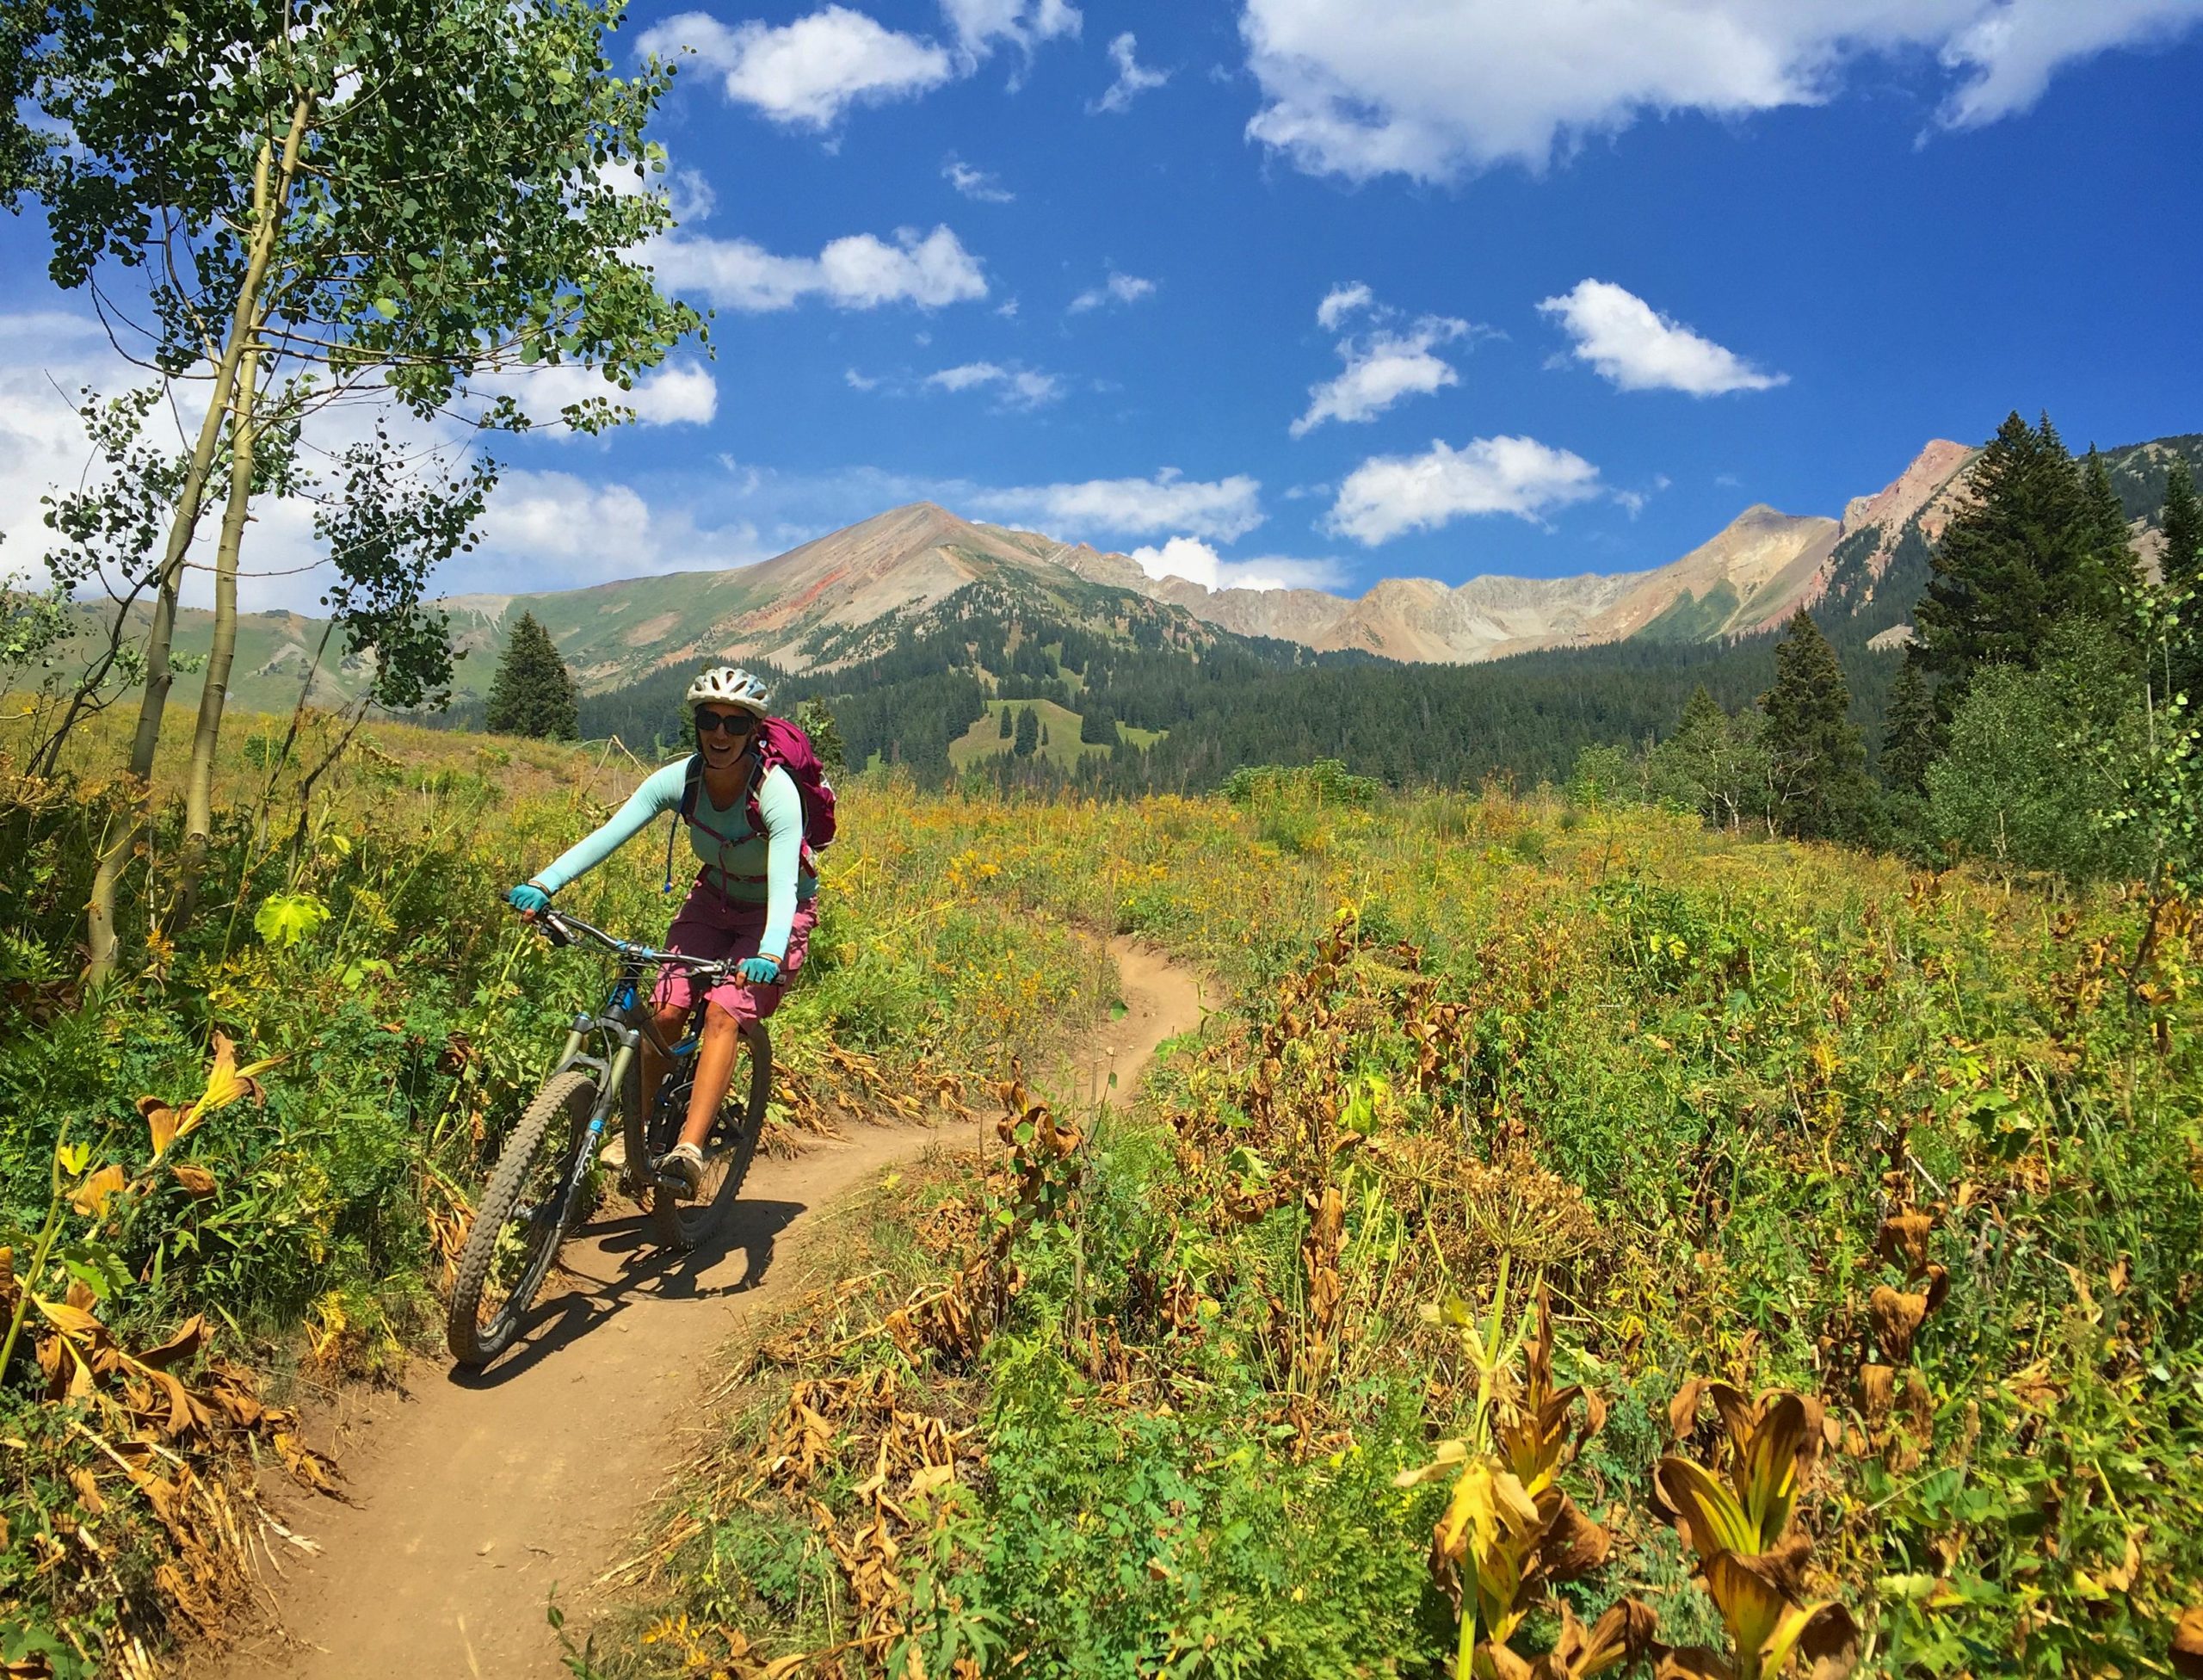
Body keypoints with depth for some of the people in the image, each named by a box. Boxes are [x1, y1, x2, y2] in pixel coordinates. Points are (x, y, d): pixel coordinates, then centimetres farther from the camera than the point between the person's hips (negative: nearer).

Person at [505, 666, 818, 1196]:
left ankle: (689, 1150, -25)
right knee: (667, 1011, -10)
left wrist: (770, 954, -57)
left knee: (724, 1013, -23)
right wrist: (544, 884, -42)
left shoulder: (776, 791, -30)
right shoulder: (680, 779, -19)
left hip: (775, 914, -4)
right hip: (714, 899, 4)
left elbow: (783, 883, -40)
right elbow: (609, 834, -27)